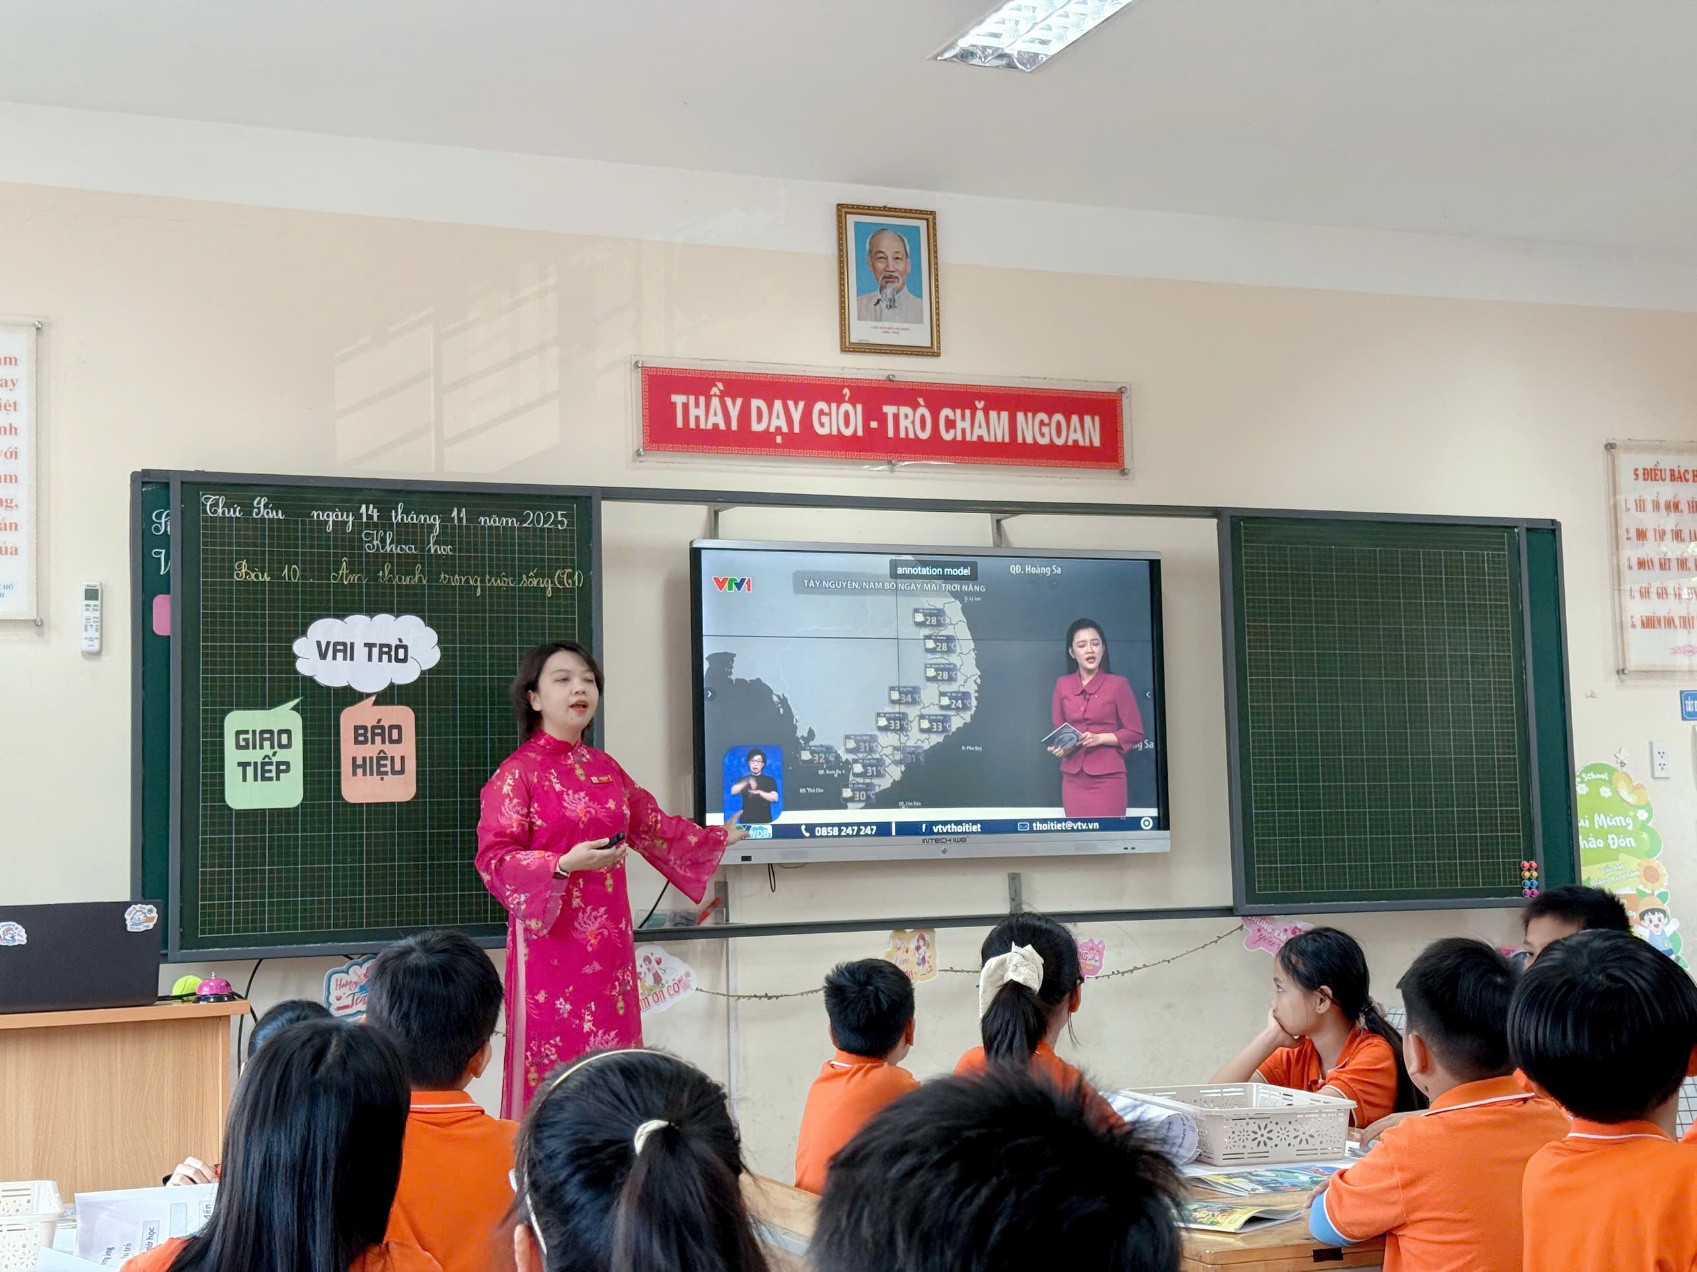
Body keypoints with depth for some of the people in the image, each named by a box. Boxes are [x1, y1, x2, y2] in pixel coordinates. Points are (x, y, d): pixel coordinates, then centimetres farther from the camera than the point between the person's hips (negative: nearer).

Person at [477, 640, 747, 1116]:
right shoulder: (518, 772, -5)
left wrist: (718, 838, 33)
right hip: (551, 939, -6)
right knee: (554, 1065, -7)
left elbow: (652, 826, 27)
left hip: (609, 940, 6)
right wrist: (566, 864, -24)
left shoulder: (605, 768, 14)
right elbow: (494, 858, -11)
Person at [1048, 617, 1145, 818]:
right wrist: (1059, 745, -5)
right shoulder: (1063, 685, 9)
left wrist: (1099, 738, -14)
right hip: (1073, 778, 4)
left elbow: (1135, 732, -1)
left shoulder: (1118, 684, -3)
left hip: (1107, 778, -3)